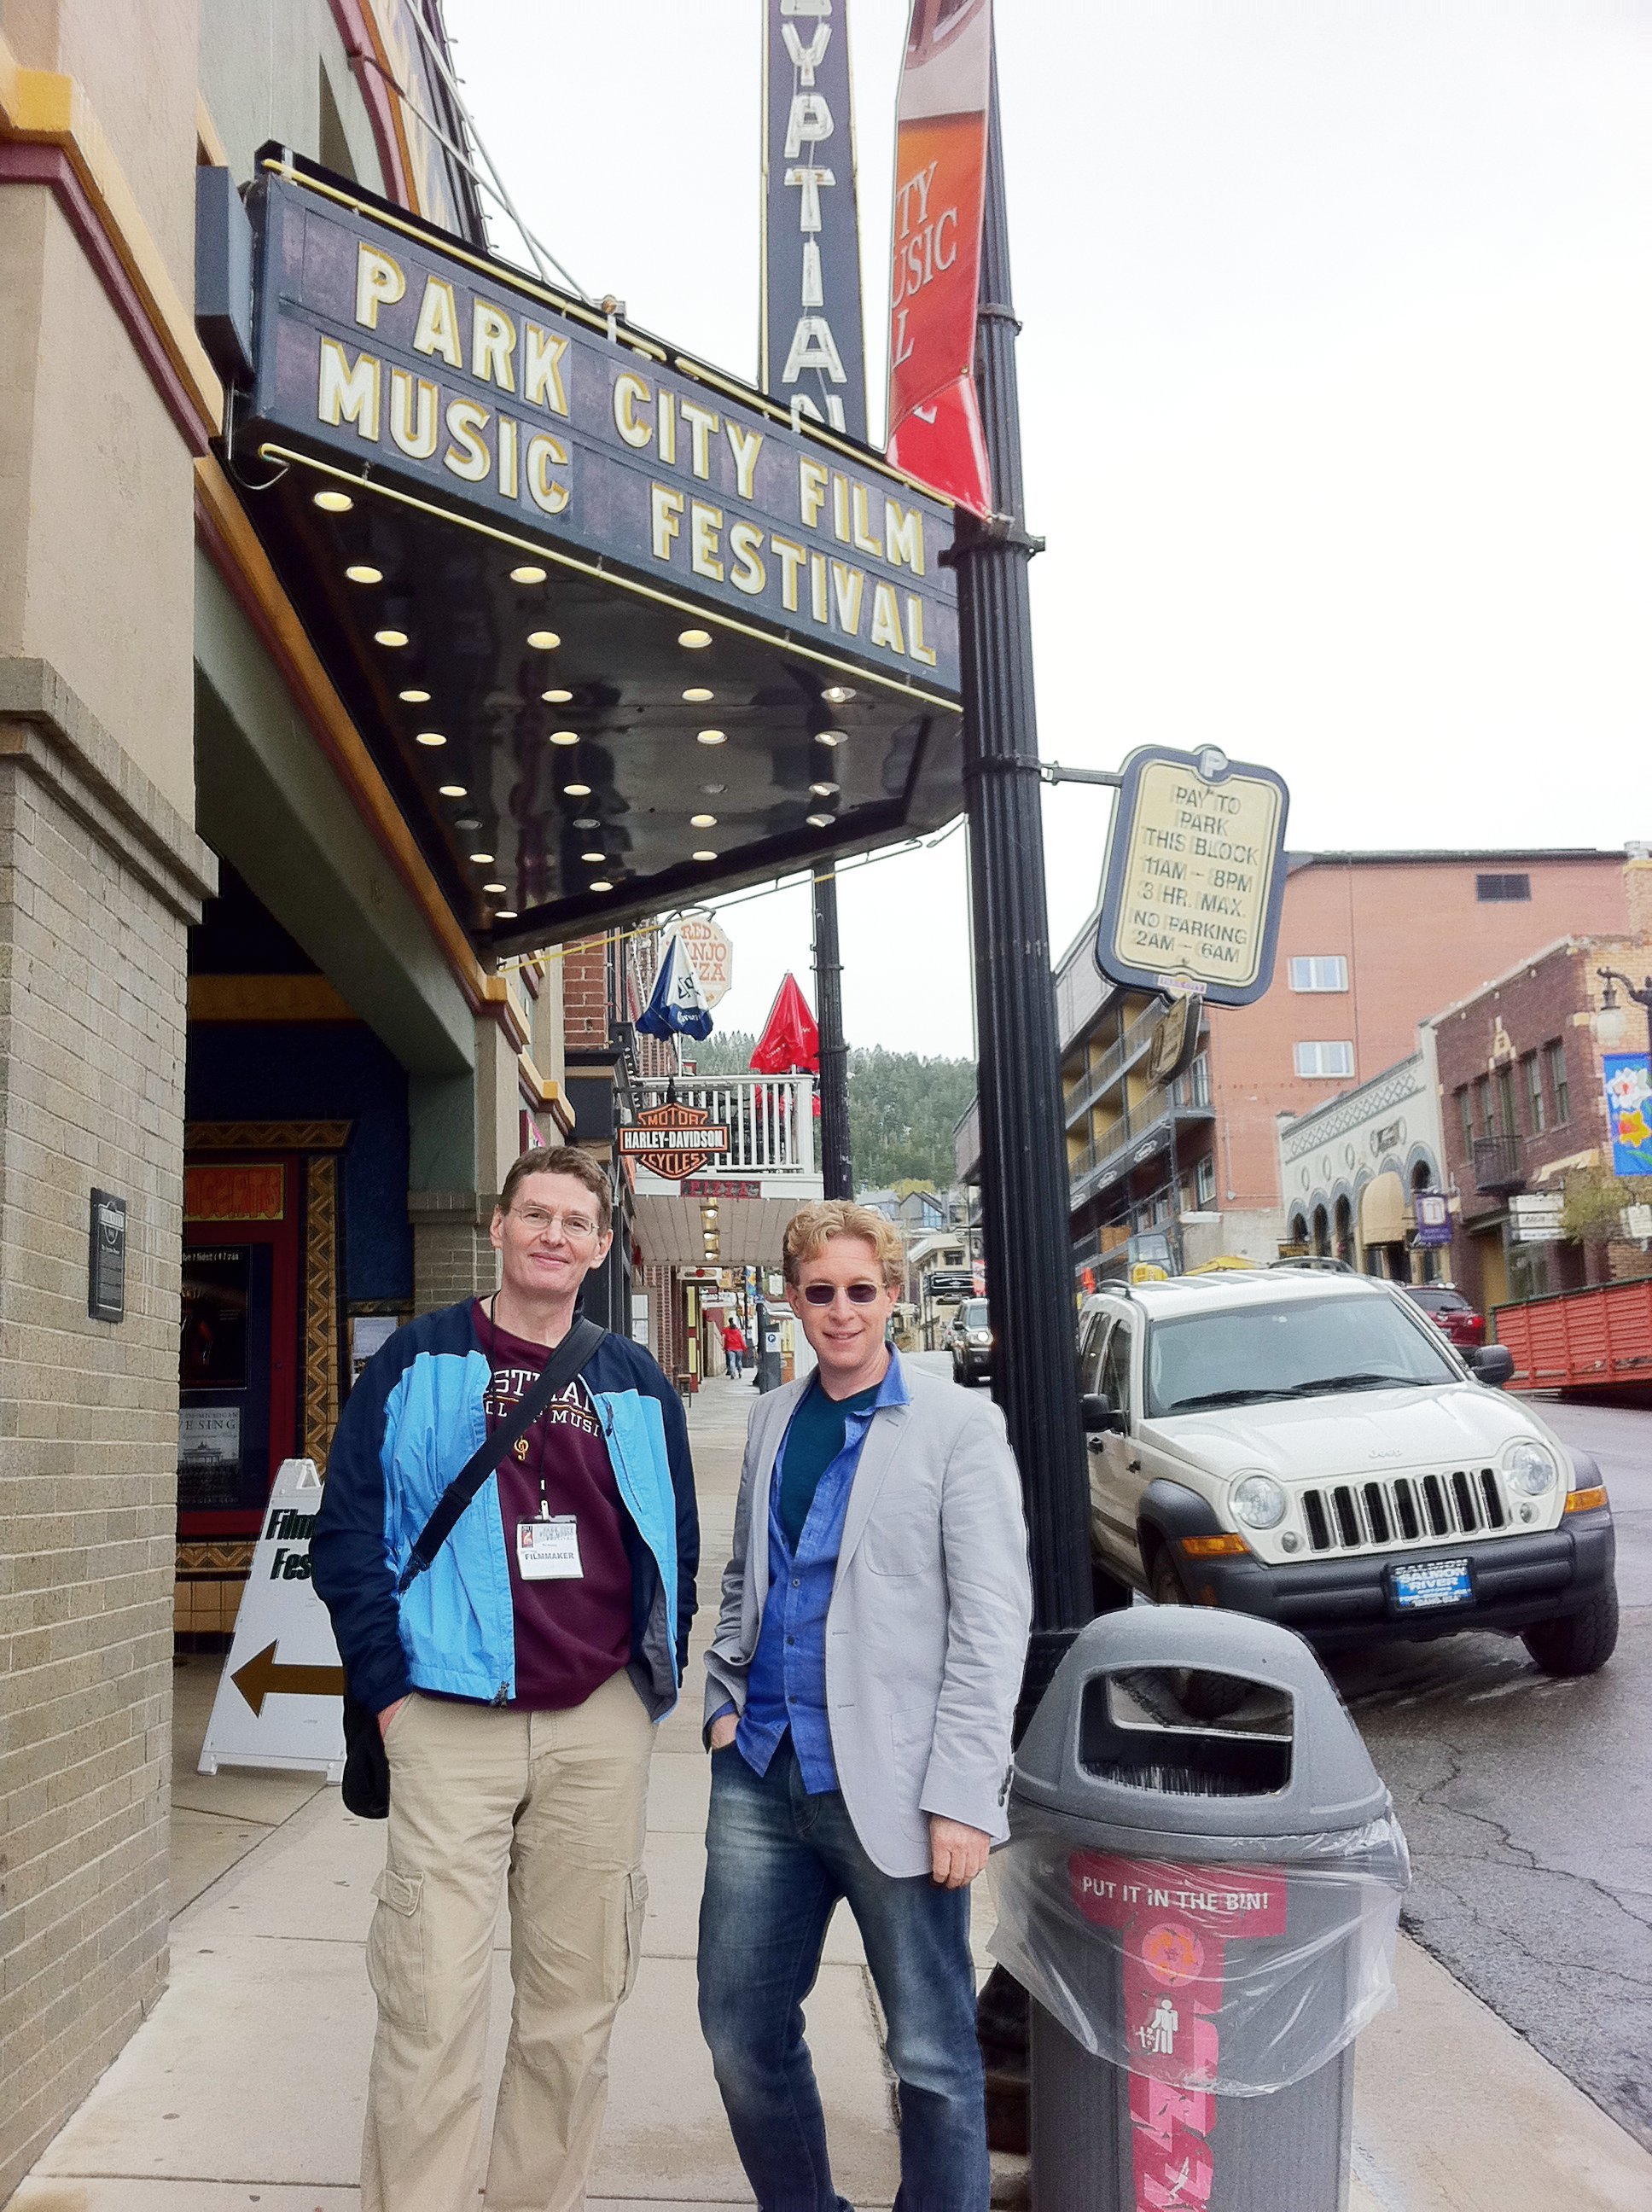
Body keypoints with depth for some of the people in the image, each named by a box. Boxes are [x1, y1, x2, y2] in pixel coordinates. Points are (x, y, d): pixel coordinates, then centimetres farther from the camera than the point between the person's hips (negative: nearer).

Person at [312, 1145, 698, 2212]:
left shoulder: (638, 1386, 11)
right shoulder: (416, 1362, 3)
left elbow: (678, 1546, 16)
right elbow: (348, 1527, 0)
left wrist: (655, 1681, 8)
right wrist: (389, 1687, -6)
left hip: (600, 1728, 3)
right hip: (450, 1723, -3)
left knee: (576, 2004, 11)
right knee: (432, 2012, -2)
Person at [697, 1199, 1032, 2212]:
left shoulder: (958, 1425, -5)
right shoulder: (774, 1419, 12)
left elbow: (993, 1622, -9)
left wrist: (961, 1795, -14)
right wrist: (726, 1699, 8)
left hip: (887, 1786, -5)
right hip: (764, 1776, 6)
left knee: (933, 2051, 5)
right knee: (741, 2026, 13)